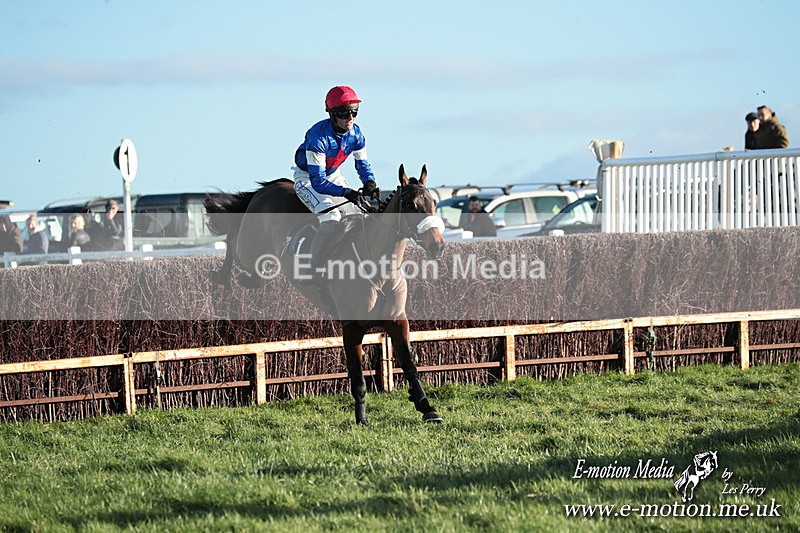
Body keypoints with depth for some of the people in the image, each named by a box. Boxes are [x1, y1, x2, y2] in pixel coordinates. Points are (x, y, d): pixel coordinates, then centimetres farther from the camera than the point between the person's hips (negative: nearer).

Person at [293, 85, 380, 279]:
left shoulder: (356, 134, -14)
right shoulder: (318, 136, -34)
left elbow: (362, 163, 1)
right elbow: (317, 181, -36)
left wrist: (369, 183, -22)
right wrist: (346, 192, -47)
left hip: (333, 176, 7)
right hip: (307, 178, -7)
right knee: (331, 219, -27)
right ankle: (315, 274, -23)